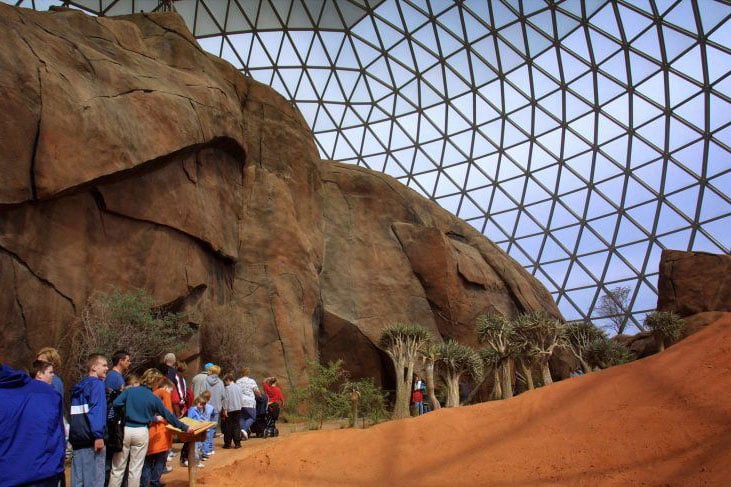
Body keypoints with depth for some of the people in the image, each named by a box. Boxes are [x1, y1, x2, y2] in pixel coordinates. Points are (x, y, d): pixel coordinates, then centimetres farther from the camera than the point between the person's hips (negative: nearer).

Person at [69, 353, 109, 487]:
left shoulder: (79, 386, 19)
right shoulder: (97, 384, -8)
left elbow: (73, 413, 22)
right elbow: (97, 410, -20)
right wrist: (99, 435, -23)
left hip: (76, 437, 8)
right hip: (91, 438, -8)